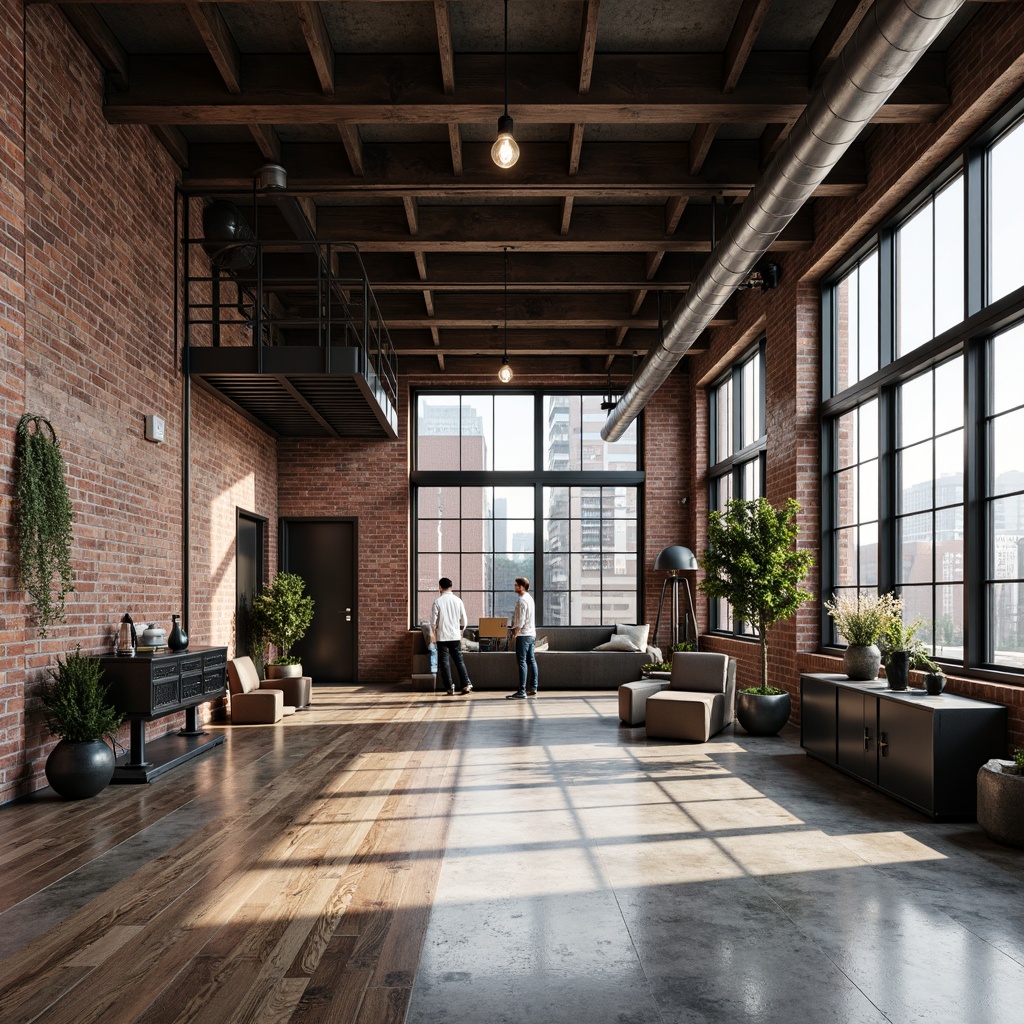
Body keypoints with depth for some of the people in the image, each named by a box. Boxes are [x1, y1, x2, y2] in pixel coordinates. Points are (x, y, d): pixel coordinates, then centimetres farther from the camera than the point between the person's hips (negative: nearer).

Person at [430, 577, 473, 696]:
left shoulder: (438, 602, -8)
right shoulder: (458, 601, 1)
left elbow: (433, 621, -8)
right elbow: (464, 621, 4)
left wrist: (435, 633, 9)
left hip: (442, 637, -3)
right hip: (455, 636, 3)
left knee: (444, 662, 4)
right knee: (459, 660, 12)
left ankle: (450, 688, 2)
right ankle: (466, 684, 5)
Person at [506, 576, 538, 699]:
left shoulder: (522, 600, -16)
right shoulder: (529, 598, 15)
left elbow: (520, 621, -20)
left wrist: (515, 634, -14)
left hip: (523, 635, -10)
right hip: (531, 634, 10)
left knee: (522, 662, -9)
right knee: (531, 661, 12)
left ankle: (522, 692, -10)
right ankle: (533, 688, 17)